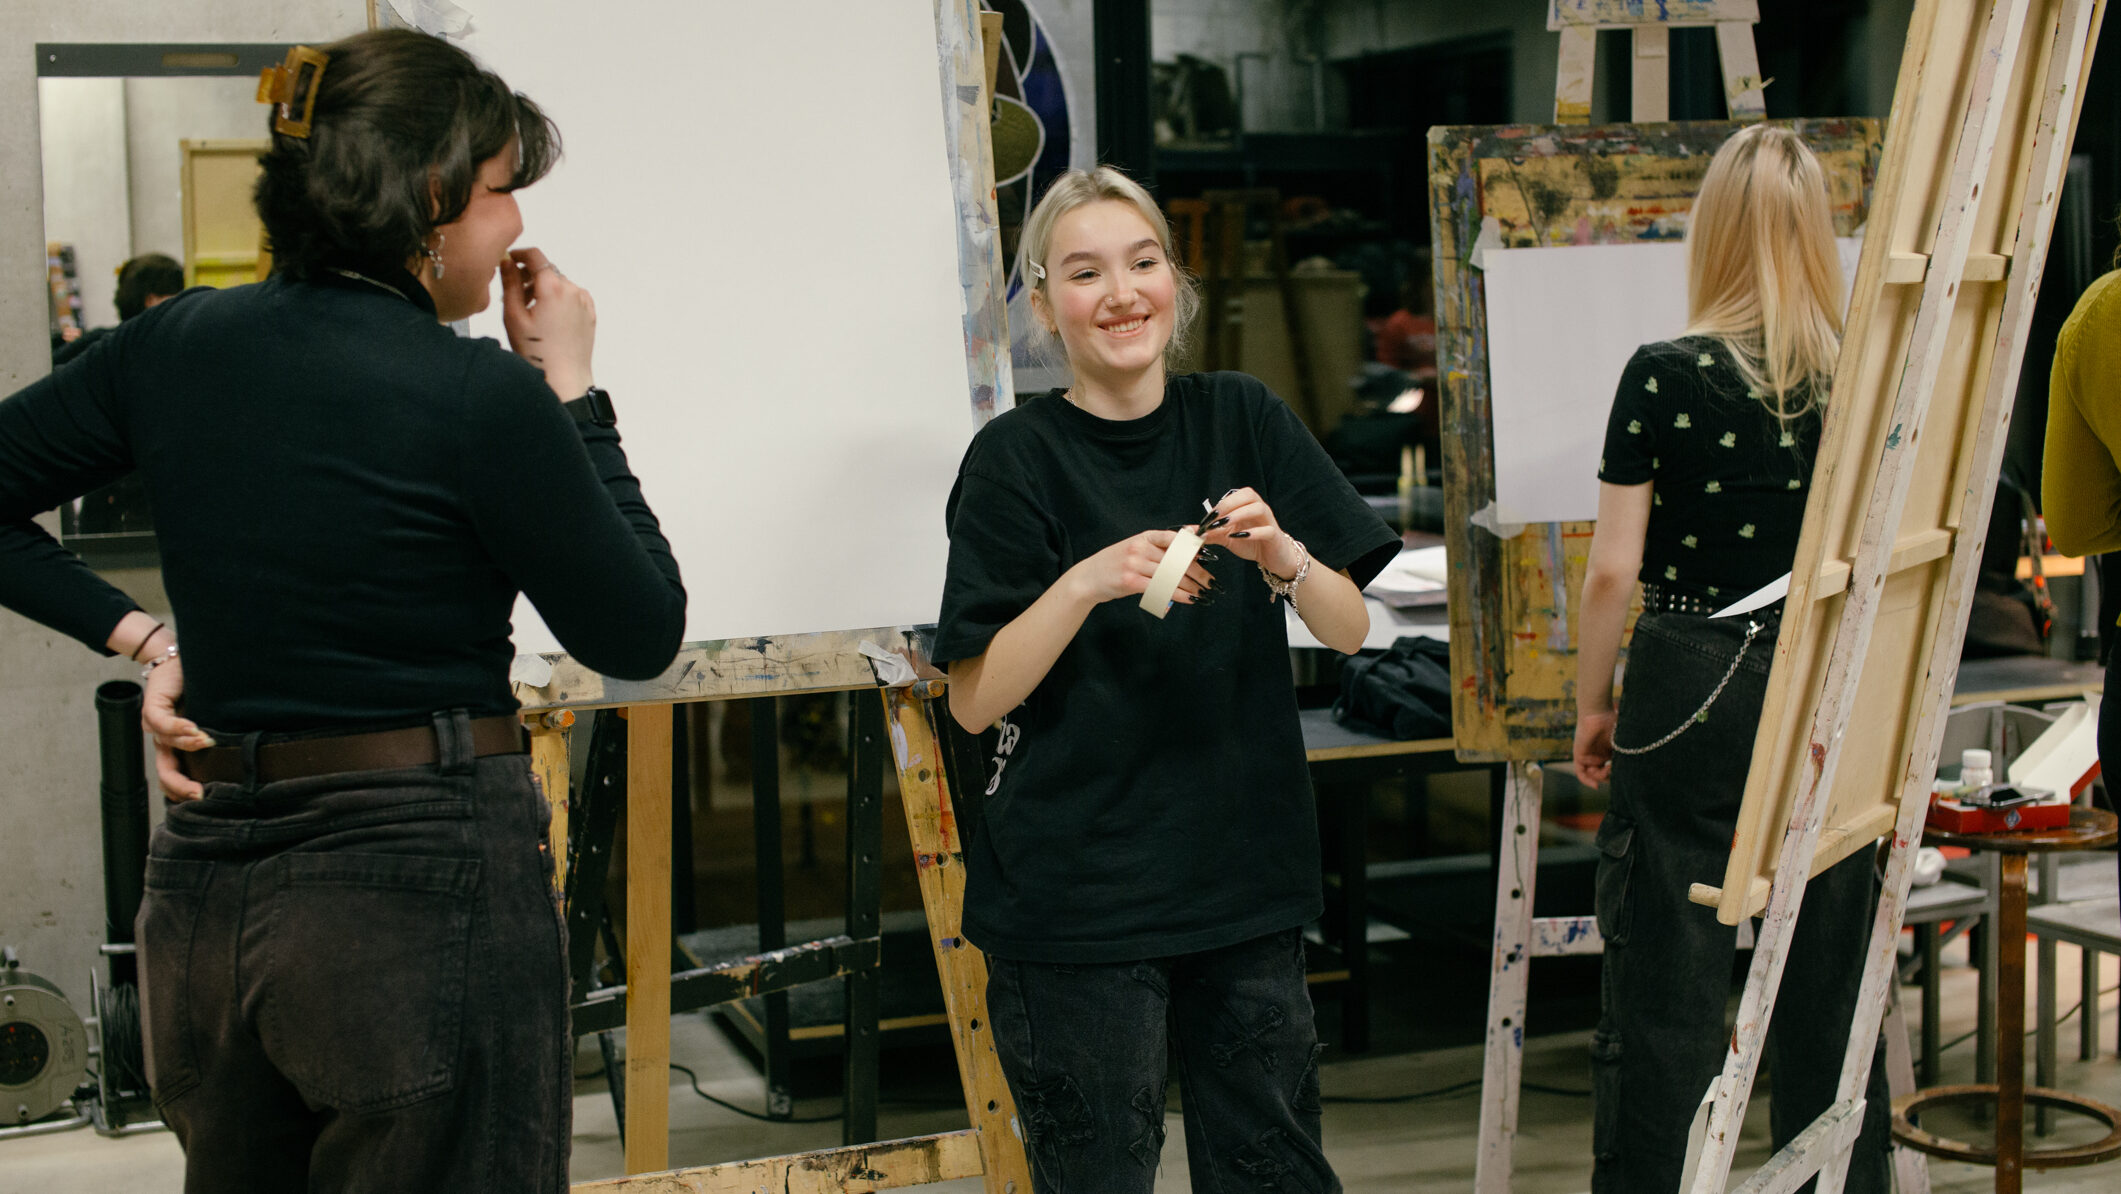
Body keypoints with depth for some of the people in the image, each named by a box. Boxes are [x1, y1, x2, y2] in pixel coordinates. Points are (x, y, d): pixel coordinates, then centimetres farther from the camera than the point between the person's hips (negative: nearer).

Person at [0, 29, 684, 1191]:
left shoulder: (175, 343, 2)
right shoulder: (481, 398, -15)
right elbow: (639, 637, -4)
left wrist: (143, 637, 7)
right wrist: (569, 390, 0)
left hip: (205, 884, 7)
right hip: (424, 891, -6)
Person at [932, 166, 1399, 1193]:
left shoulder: (1242, 419, 5)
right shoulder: (1016, 459, -5)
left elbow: (1348, 631, 4)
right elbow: (976, 700, -9)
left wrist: (1282, 558, -16)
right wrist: (1086, 583, -22)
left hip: (1243, 870, 4)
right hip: (1078, 898, -3)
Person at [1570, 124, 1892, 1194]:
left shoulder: (1667, 374, -10)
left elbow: (1613, 569, -9)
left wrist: (1591, 708, 3)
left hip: (1692, 692, -3)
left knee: (1664, 993, 4)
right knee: (1831, 986, 13)